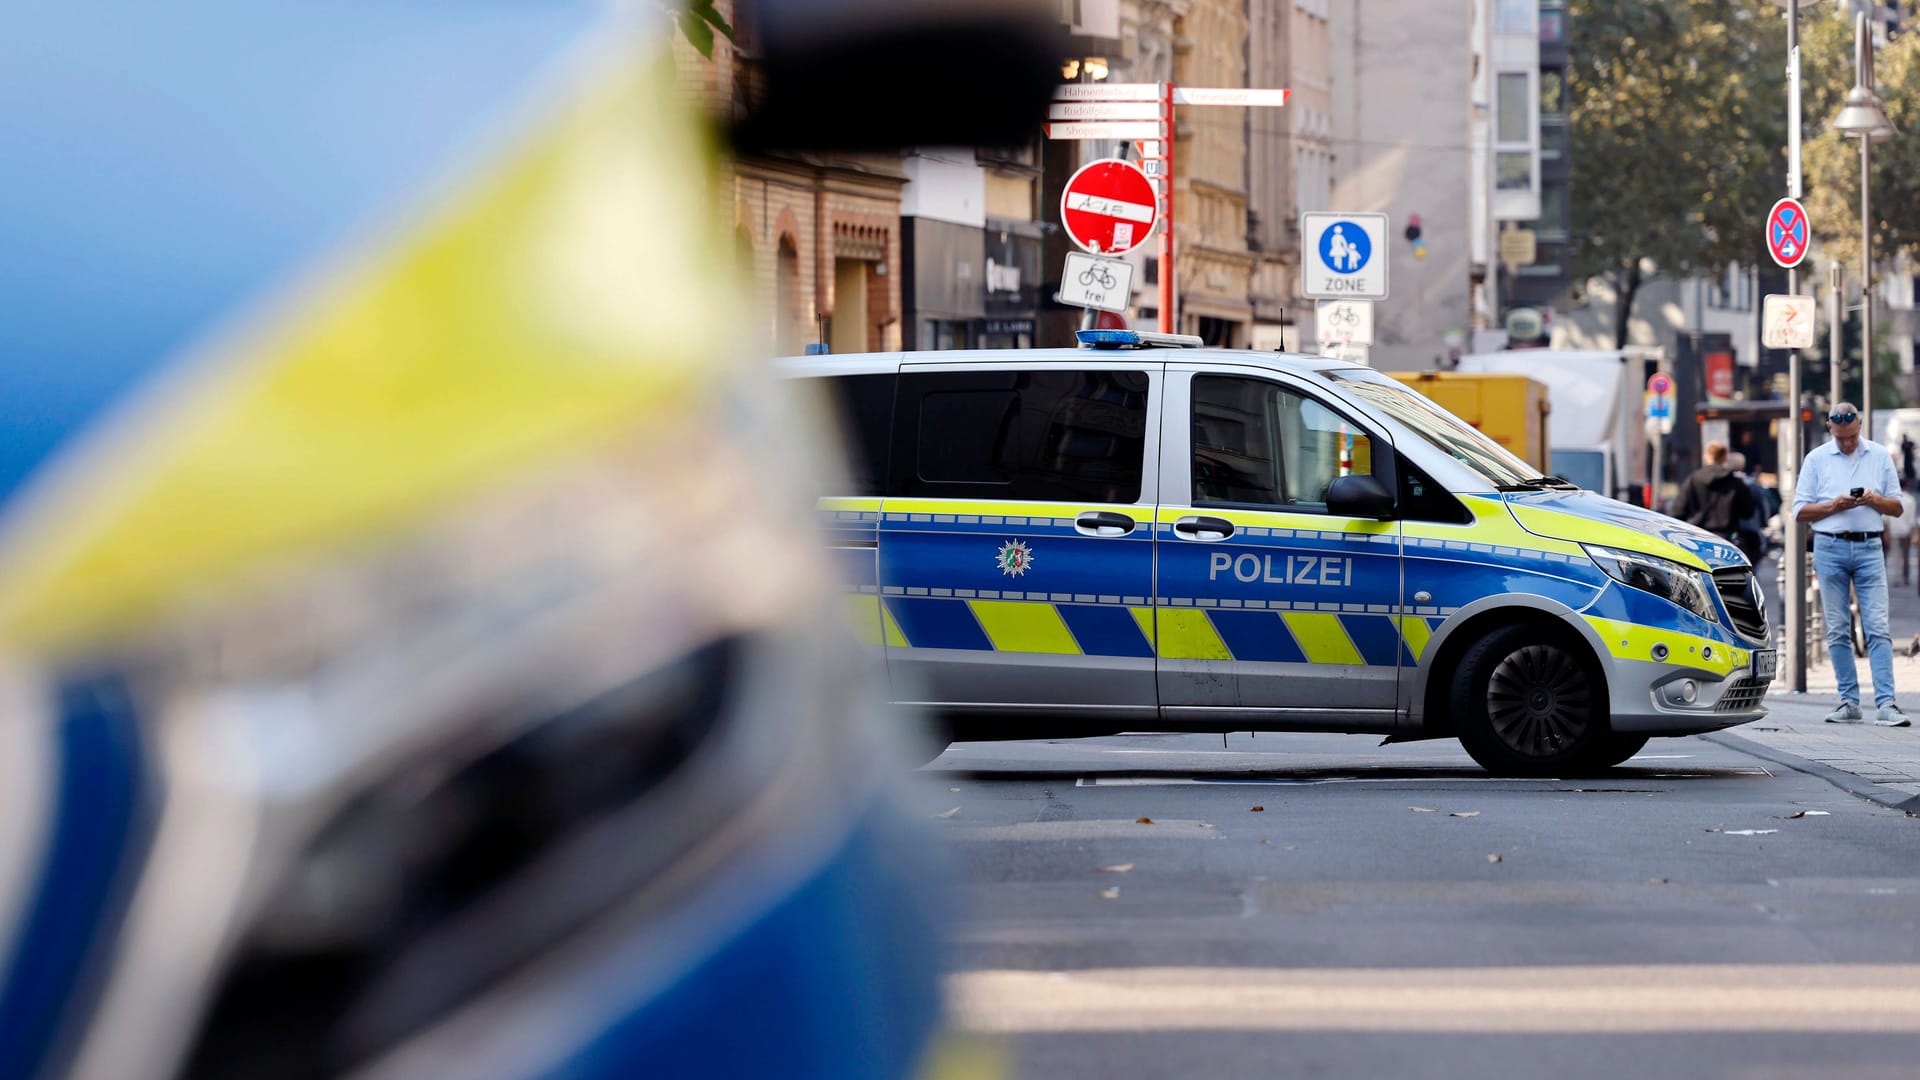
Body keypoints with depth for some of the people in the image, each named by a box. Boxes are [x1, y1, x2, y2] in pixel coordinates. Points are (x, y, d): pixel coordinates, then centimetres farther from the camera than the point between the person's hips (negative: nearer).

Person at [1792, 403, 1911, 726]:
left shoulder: (1880, 456, 9)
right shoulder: (1817, 459, 6)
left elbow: (1897, 506, 10)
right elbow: (1800, 511, 4)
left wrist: (1875, 500, -10)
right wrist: (1833, 506, -11)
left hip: (1869, 547, 0)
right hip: (1830, 548, 0)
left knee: (1877, 627, -9)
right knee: (1837, 630, 1)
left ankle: (1885, 704, -14)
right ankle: (1849, 702, 7)